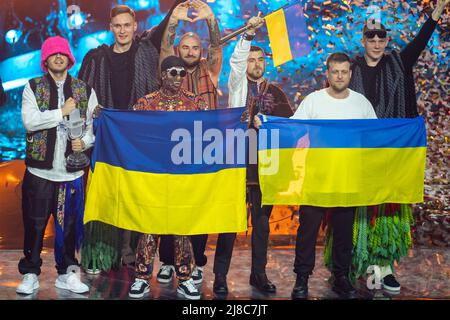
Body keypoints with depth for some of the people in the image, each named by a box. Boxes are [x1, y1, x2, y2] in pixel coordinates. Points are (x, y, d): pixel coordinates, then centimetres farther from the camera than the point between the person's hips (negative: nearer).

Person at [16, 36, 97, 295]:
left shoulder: (85, 90, 9)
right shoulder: (33, 88, 5)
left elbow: (97, 125, 6)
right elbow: (29, 121, -10)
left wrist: (85, 141, -13)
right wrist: (62, 112, -13)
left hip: (72, 171, 1)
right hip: (40, 170, -1)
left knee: (70, 225, 7)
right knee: (35, 225, 4)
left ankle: (66, 273, 22)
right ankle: (31, 273, 19)